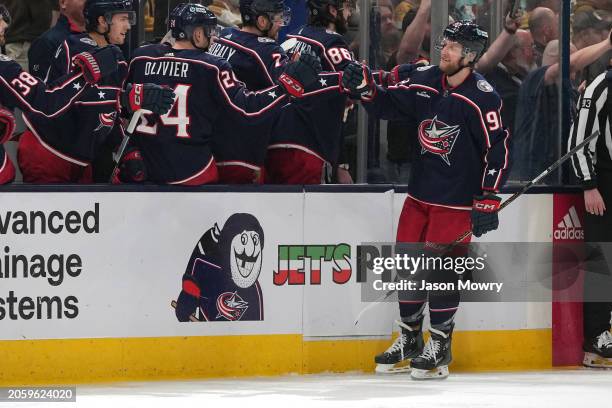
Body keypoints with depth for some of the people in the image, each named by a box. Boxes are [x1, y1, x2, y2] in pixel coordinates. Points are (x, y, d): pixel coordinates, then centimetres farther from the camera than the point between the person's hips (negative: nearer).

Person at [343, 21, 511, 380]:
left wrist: (488, 199, -17)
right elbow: (389, 105, 9)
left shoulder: (482, 98, -16)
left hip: (457, 199, -7)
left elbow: (498, 148, -16)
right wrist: (366, 89, -12)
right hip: (420, 193, 7)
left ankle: (439, 347, 6)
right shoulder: (426, 82, 2)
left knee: (441, 268, -7)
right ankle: (409, 340, 25)